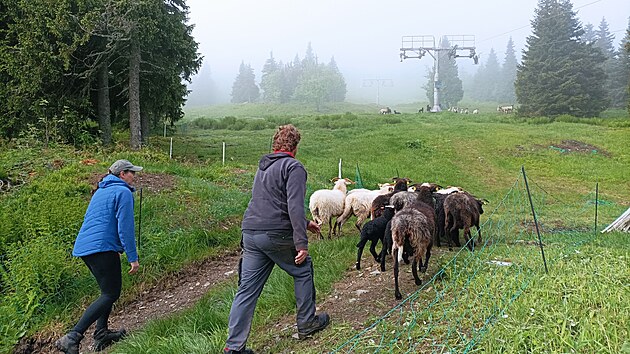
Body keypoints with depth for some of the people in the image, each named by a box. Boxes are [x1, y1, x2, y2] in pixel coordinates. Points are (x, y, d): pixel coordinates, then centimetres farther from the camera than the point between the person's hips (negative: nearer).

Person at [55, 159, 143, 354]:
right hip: (103, 248, -10)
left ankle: (101, 334, 16)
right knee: (110, 294, -9)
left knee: (108, 289, 19)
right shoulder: (123, 192, -5)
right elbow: (125, 227, -13)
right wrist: (132, 257, -11)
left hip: (84, 247, 10)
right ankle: (73, 337, -18)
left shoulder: (100, 191, 23)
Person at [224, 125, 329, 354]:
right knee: (303, 271, 16)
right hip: (277, 234, -7)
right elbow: (295, 206, -18)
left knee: (247, 289, 7)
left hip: (250, 232, 7)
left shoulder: (263, 167, 22)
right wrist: (301, 242, -20)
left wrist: (305, 224, 38)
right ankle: (306, 324, 26)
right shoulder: (293, 167, -5)